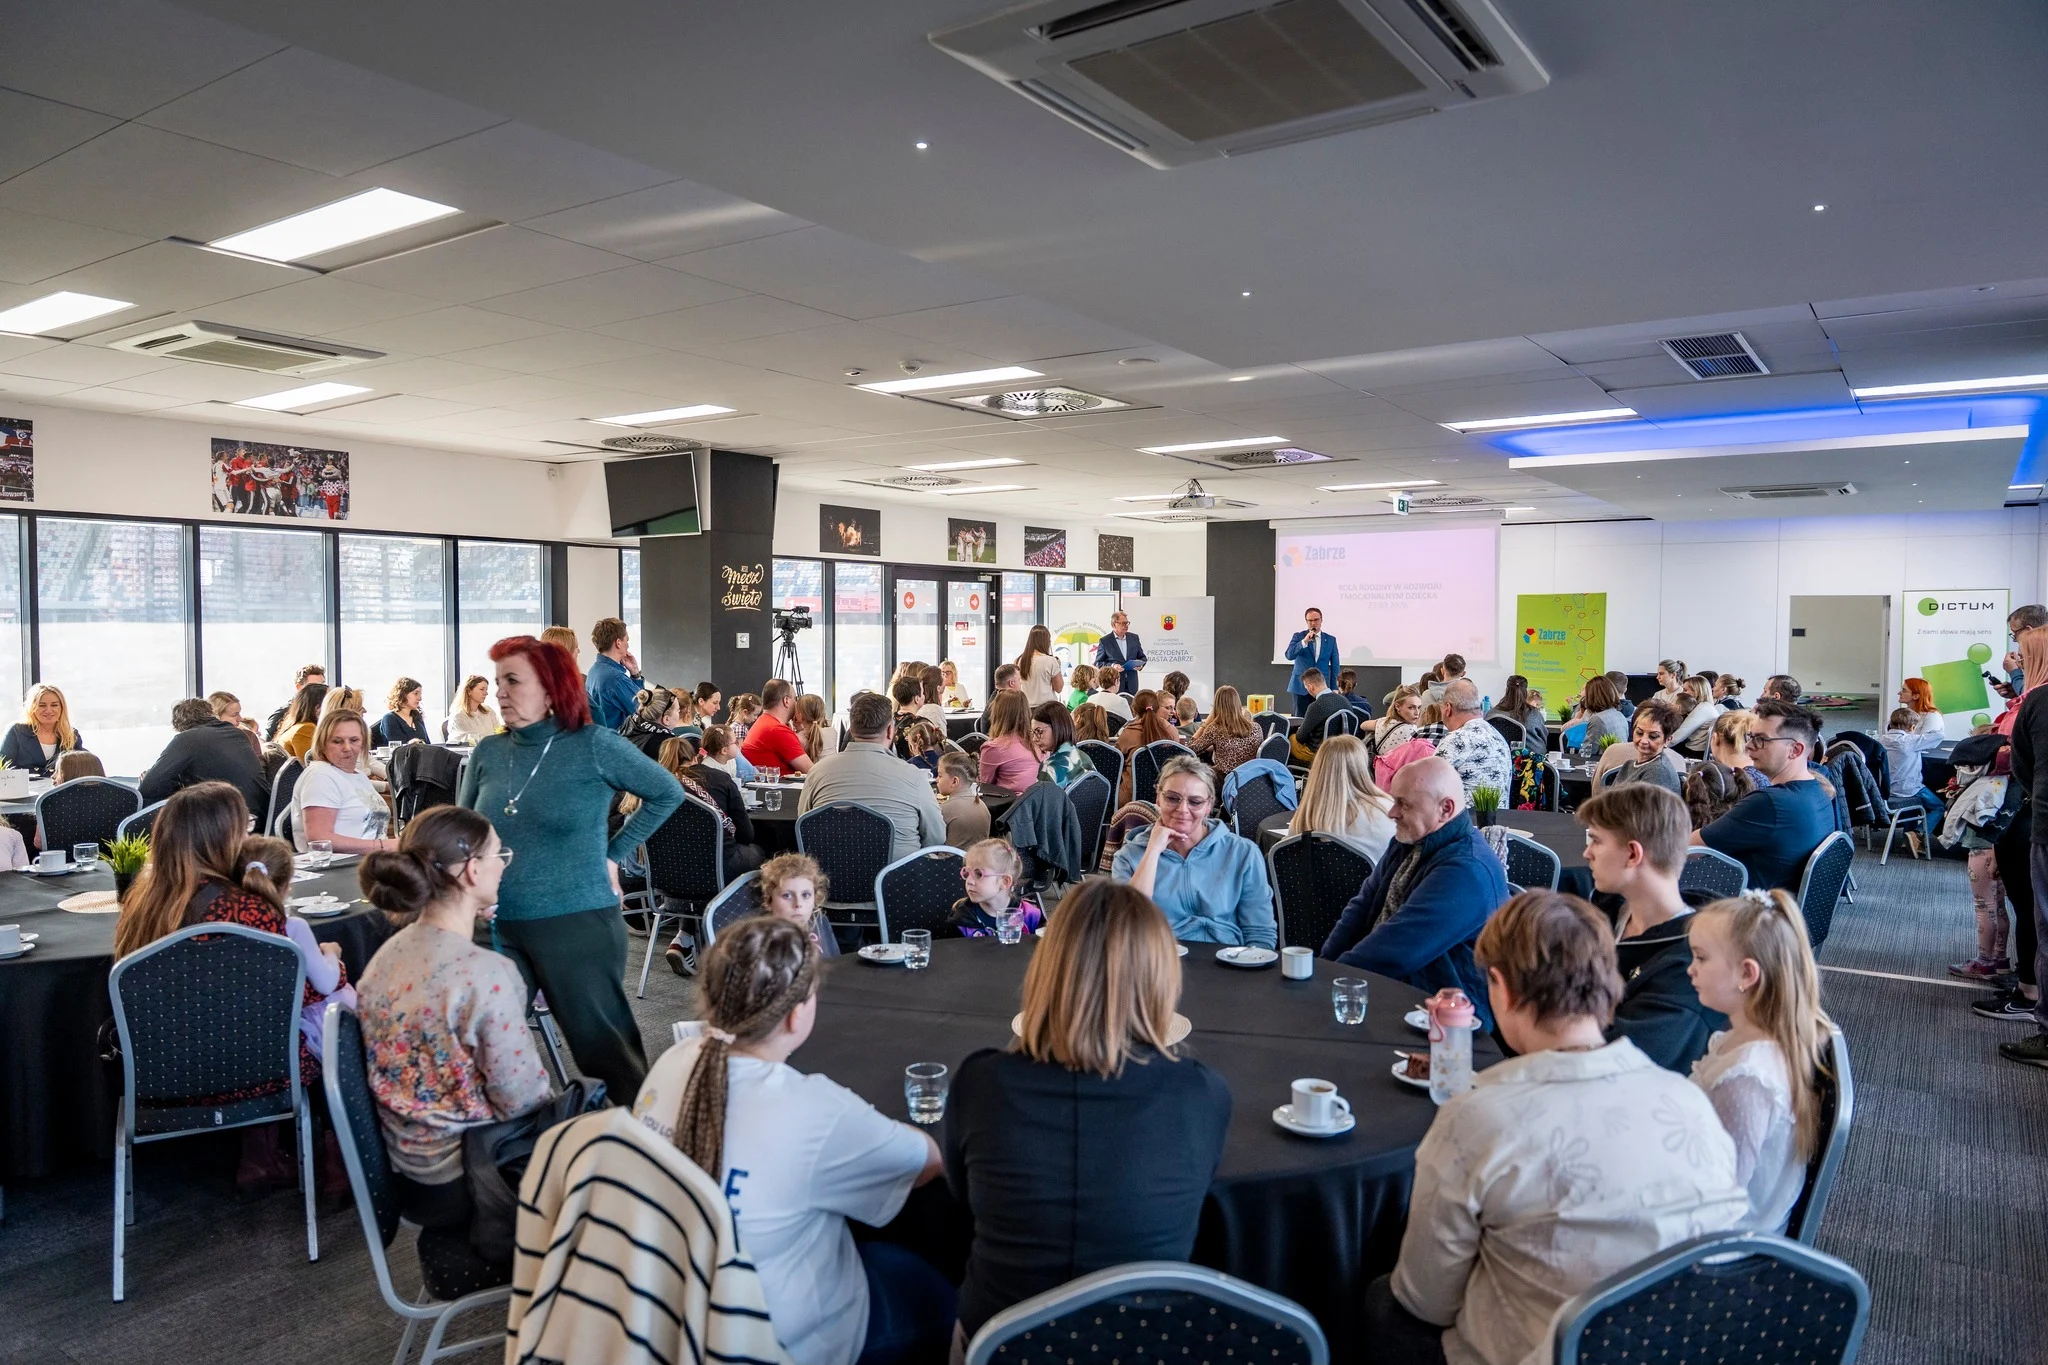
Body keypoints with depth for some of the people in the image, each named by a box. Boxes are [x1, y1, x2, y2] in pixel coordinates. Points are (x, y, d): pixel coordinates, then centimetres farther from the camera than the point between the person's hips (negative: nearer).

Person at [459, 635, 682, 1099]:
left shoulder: (593, 745, -7)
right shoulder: (487, 753, 5)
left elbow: (667, 794, 3)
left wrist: (615, 853, -1)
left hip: (579, 923, -4)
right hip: (499, 927, 4)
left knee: (603, 1046, 6)